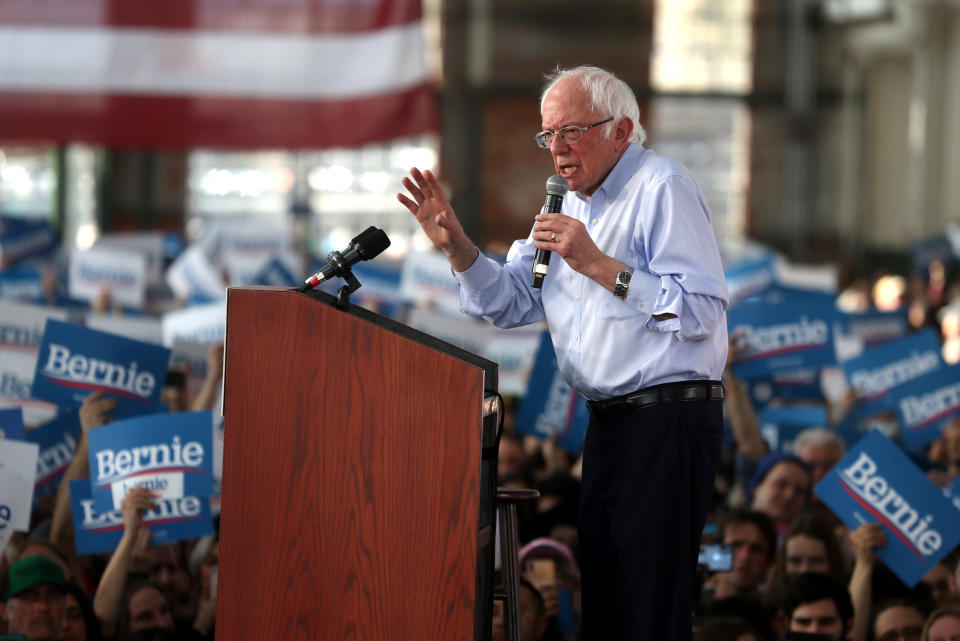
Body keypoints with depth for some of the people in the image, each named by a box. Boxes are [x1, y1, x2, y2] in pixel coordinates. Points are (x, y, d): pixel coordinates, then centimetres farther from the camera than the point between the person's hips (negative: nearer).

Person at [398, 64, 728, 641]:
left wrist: (598, 265, -23)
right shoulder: (572, 203, 18)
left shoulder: (662, 188, -10)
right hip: (610, 421, 9)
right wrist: (457, 247, 2)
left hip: (669, 419, -9)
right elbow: (511, 303, 18)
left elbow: (702, 312, -21)